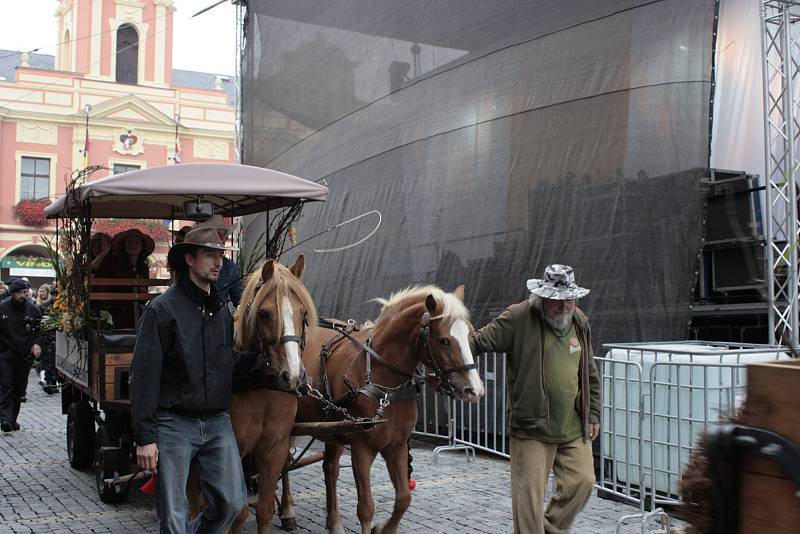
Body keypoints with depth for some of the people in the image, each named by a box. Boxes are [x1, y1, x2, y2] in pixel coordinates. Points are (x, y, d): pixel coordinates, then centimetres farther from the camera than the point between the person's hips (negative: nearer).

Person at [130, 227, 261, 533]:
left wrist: (258, 356, -2)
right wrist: (145, 437, -13)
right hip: (174, 424, -5)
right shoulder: (163, 308, -9)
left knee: (232, 502, 6)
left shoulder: (222, 310, 10)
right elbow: (144, 376, -10)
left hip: (218, 422, 5)